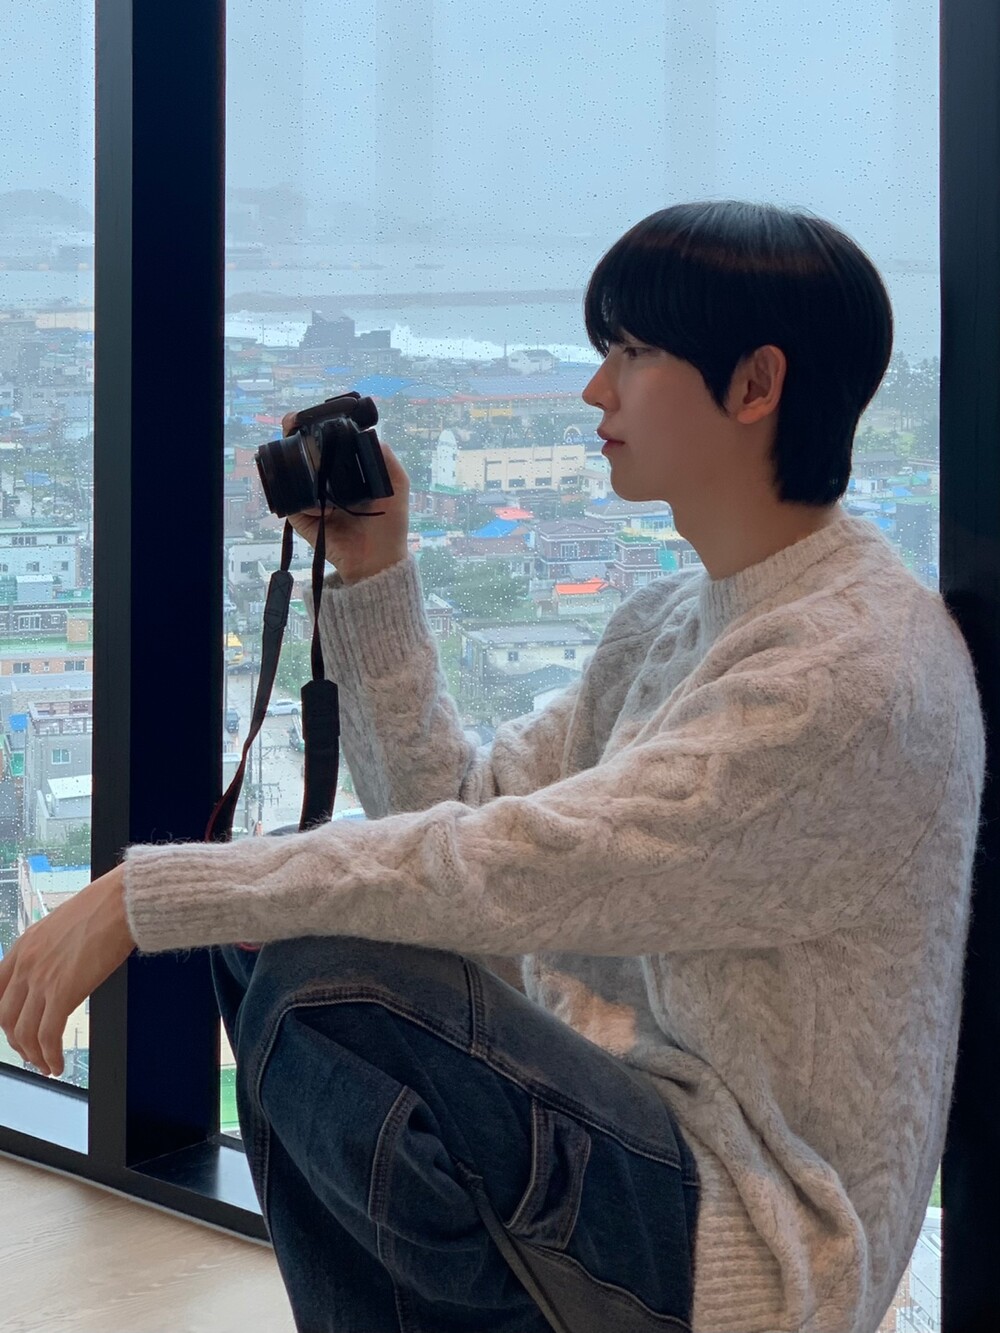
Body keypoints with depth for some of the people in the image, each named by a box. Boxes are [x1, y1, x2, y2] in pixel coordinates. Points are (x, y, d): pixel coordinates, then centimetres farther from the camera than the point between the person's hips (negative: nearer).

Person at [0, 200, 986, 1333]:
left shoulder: (857, 666, -21)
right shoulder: (672, 616, 10)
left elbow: (503, 867, -27)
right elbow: (466, 804, 8)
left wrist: (145, 897, -24)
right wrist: (372, 578, 4)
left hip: (755, 1230, -9)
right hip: (632, 1122, 9)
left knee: (324, 984, -27)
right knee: (258, 933, 6)